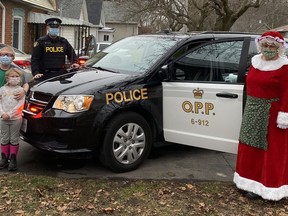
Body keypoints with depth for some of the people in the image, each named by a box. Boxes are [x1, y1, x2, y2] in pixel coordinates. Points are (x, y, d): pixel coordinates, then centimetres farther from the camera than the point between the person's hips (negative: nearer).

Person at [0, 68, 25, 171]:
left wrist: (9, 114, -16)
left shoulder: (20, 90, -1)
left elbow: (20, 105, -9)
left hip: (16, 119, -2)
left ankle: (13, 160, 10)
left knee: (14, 139, 3)